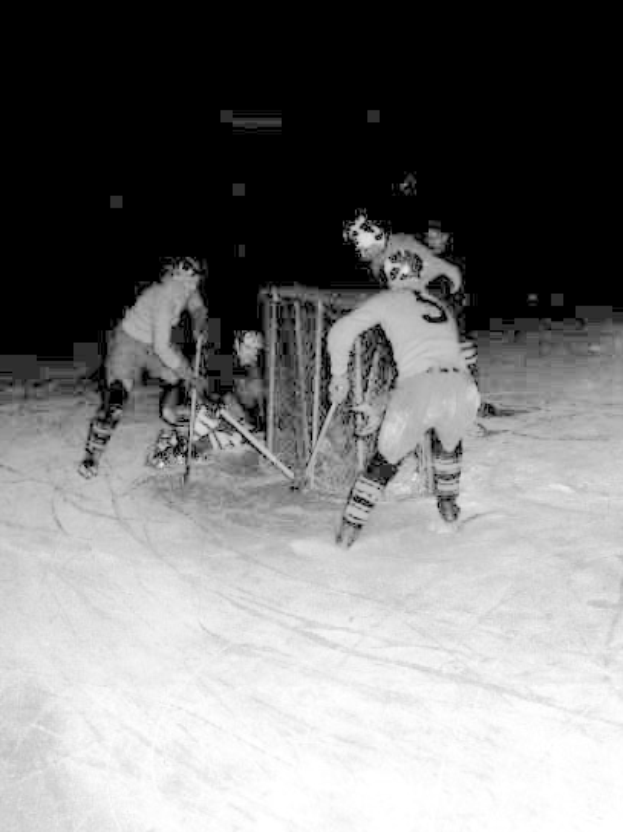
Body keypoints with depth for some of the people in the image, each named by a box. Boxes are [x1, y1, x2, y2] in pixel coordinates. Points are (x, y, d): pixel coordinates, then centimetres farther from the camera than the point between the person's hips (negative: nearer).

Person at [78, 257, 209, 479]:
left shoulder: (187, 288, -12)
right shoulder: (164, 297, -34)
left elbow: (198, 308, 13)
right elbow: (161, 348, -33)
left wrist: (199, 325, -10)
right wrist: (190, 377, -28)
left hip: (156, 344, 8)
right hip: (129, 343, -8)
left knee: (182, 381, 7)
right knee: (116, 396, -19)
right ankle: (92, 456, -13)